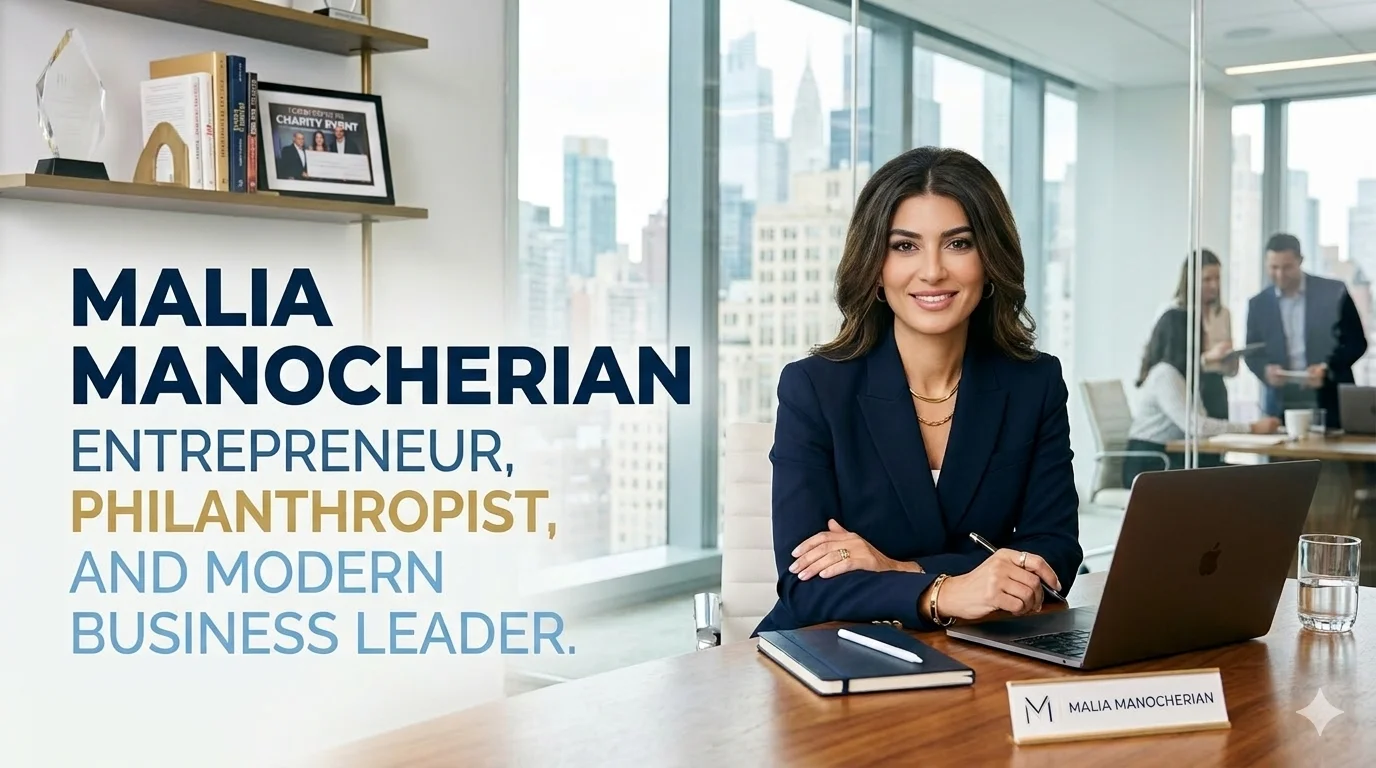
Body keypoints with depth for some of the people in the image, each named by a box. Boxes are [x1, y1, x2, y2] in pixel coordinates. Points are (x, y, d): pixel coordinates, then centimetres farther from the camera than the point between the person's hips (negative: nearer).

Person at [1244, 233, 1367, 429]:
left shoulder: (1335, 292, 0)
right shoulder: (1258, 303, 7)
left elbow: (1356, 342, 1)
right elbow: (1253, 353, 9)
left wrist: (1328, 368, -16)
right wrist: (1265, 370, -14)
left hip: (1329, 403, -1)